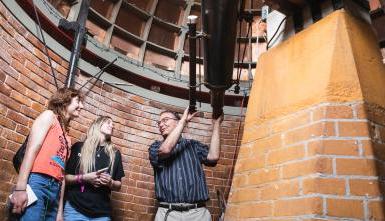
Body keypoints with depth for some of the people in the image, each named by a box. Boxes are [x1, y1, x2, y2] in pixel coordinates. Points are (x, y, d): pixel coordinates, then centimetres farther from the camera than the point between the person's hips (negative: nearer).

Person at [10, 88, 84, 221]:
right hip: (38, 182, -6)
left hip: (55, 189, 7)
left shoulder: (67, 137, 24)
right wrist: (20, 188, -16)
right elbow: (32, 149, -5)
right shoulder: (49, 116, 8)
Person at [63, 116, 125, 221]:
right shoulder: (79, 147, 3)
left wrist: (110, 182, -7)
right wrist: (83, 178, -13)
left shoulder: (115, 154, 10)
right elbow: (65, 177, 4)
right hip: (75, 210, -2)